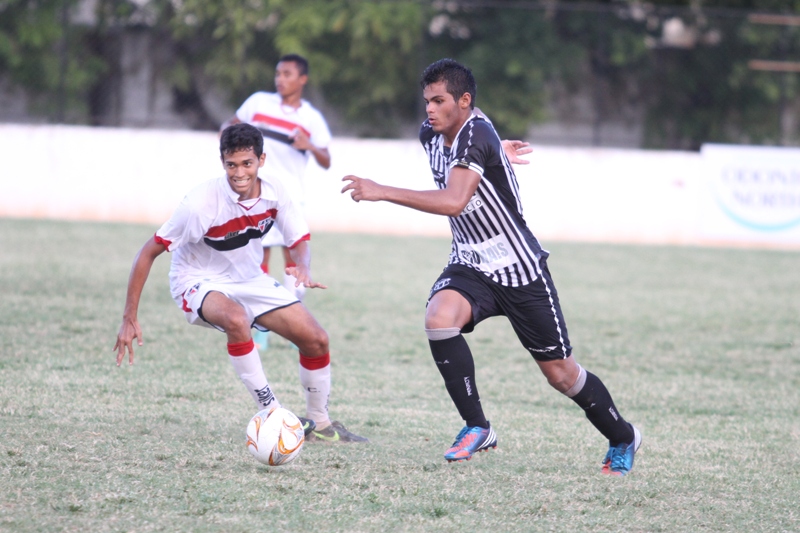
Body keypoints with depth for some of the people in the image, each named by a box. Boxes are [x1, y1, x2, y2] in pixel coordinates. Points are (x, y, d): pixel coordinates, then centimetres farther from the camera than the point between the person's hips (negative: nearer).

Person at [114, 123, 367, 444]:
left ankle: (319, 424, 22)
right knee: (236, 319, -39)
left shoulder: (273, 192, -16)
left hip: (250, 280, 6)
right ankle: (272, 415, -27)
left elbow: (299, 240, -1)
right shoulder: (202, 203, -29)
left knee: (316, 341, -2)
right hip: (199, 283, -6)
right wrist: (129, 319, -24)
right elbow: (148, 253, -23)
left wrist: (303, 268, -27)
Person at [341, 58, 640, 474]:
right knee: (438, 318, -27)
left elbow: (454, 201, -40)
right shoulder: (430, 134, -1)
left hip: (519, 269, -6)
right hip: (469, 265, 6)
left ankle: (623, 439, 29)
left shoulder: (476, 134, -25)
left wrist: (382, 192, -42)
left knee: (560, 373, 3)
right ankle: (477, 427, -16)